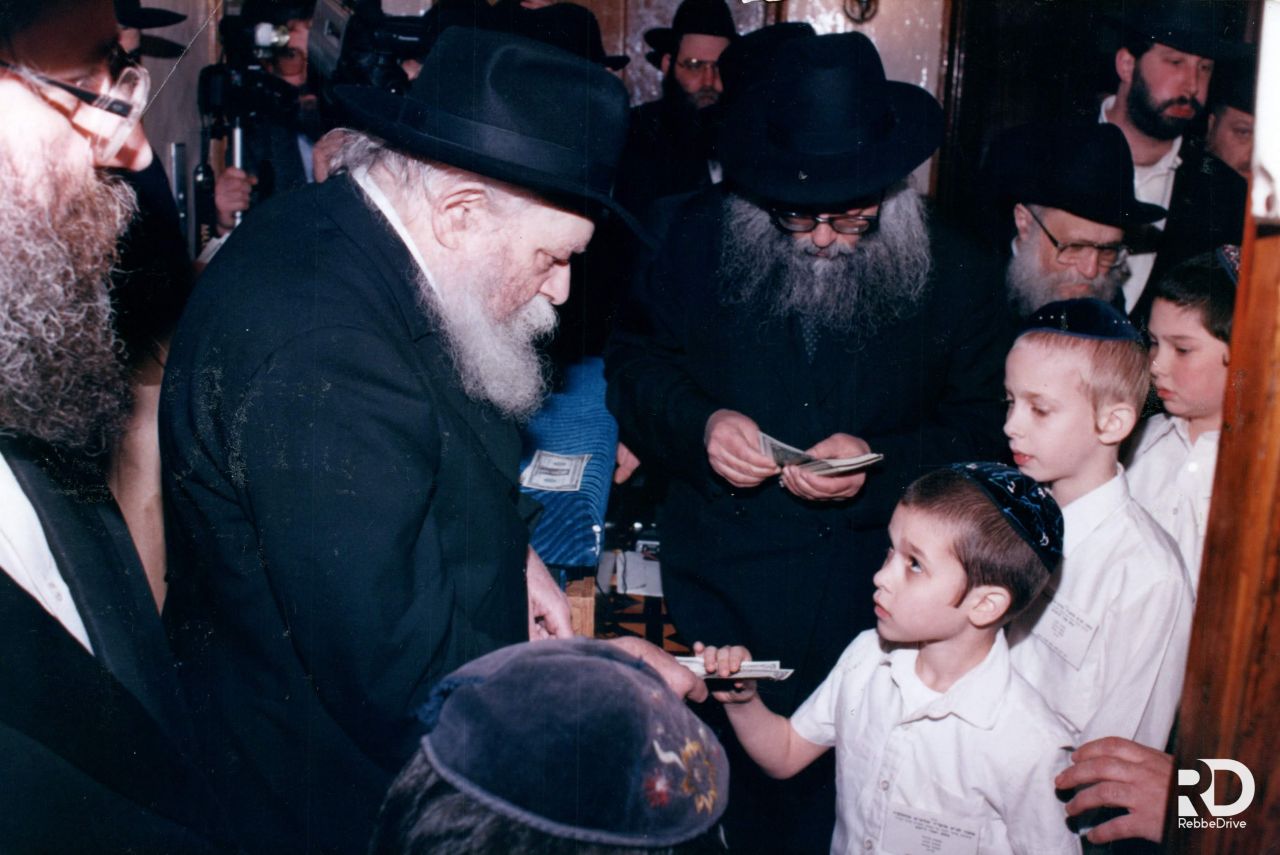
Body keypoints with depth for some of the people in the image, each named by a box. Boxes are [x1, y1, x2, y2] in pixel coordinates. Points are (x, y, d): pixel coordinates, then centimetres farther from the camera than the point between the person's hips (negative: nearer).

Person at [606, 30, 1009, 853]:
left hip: (863, 597, -1)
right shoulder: (703, 235, -4)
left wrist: (879, 467, -19)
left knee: (831, 787, 10)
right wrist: (697, 425, -16)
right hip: (715, 579, 2)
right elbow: (634, 358, 4)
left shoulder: (956, 275, -6)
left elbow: (983, 430, -1)